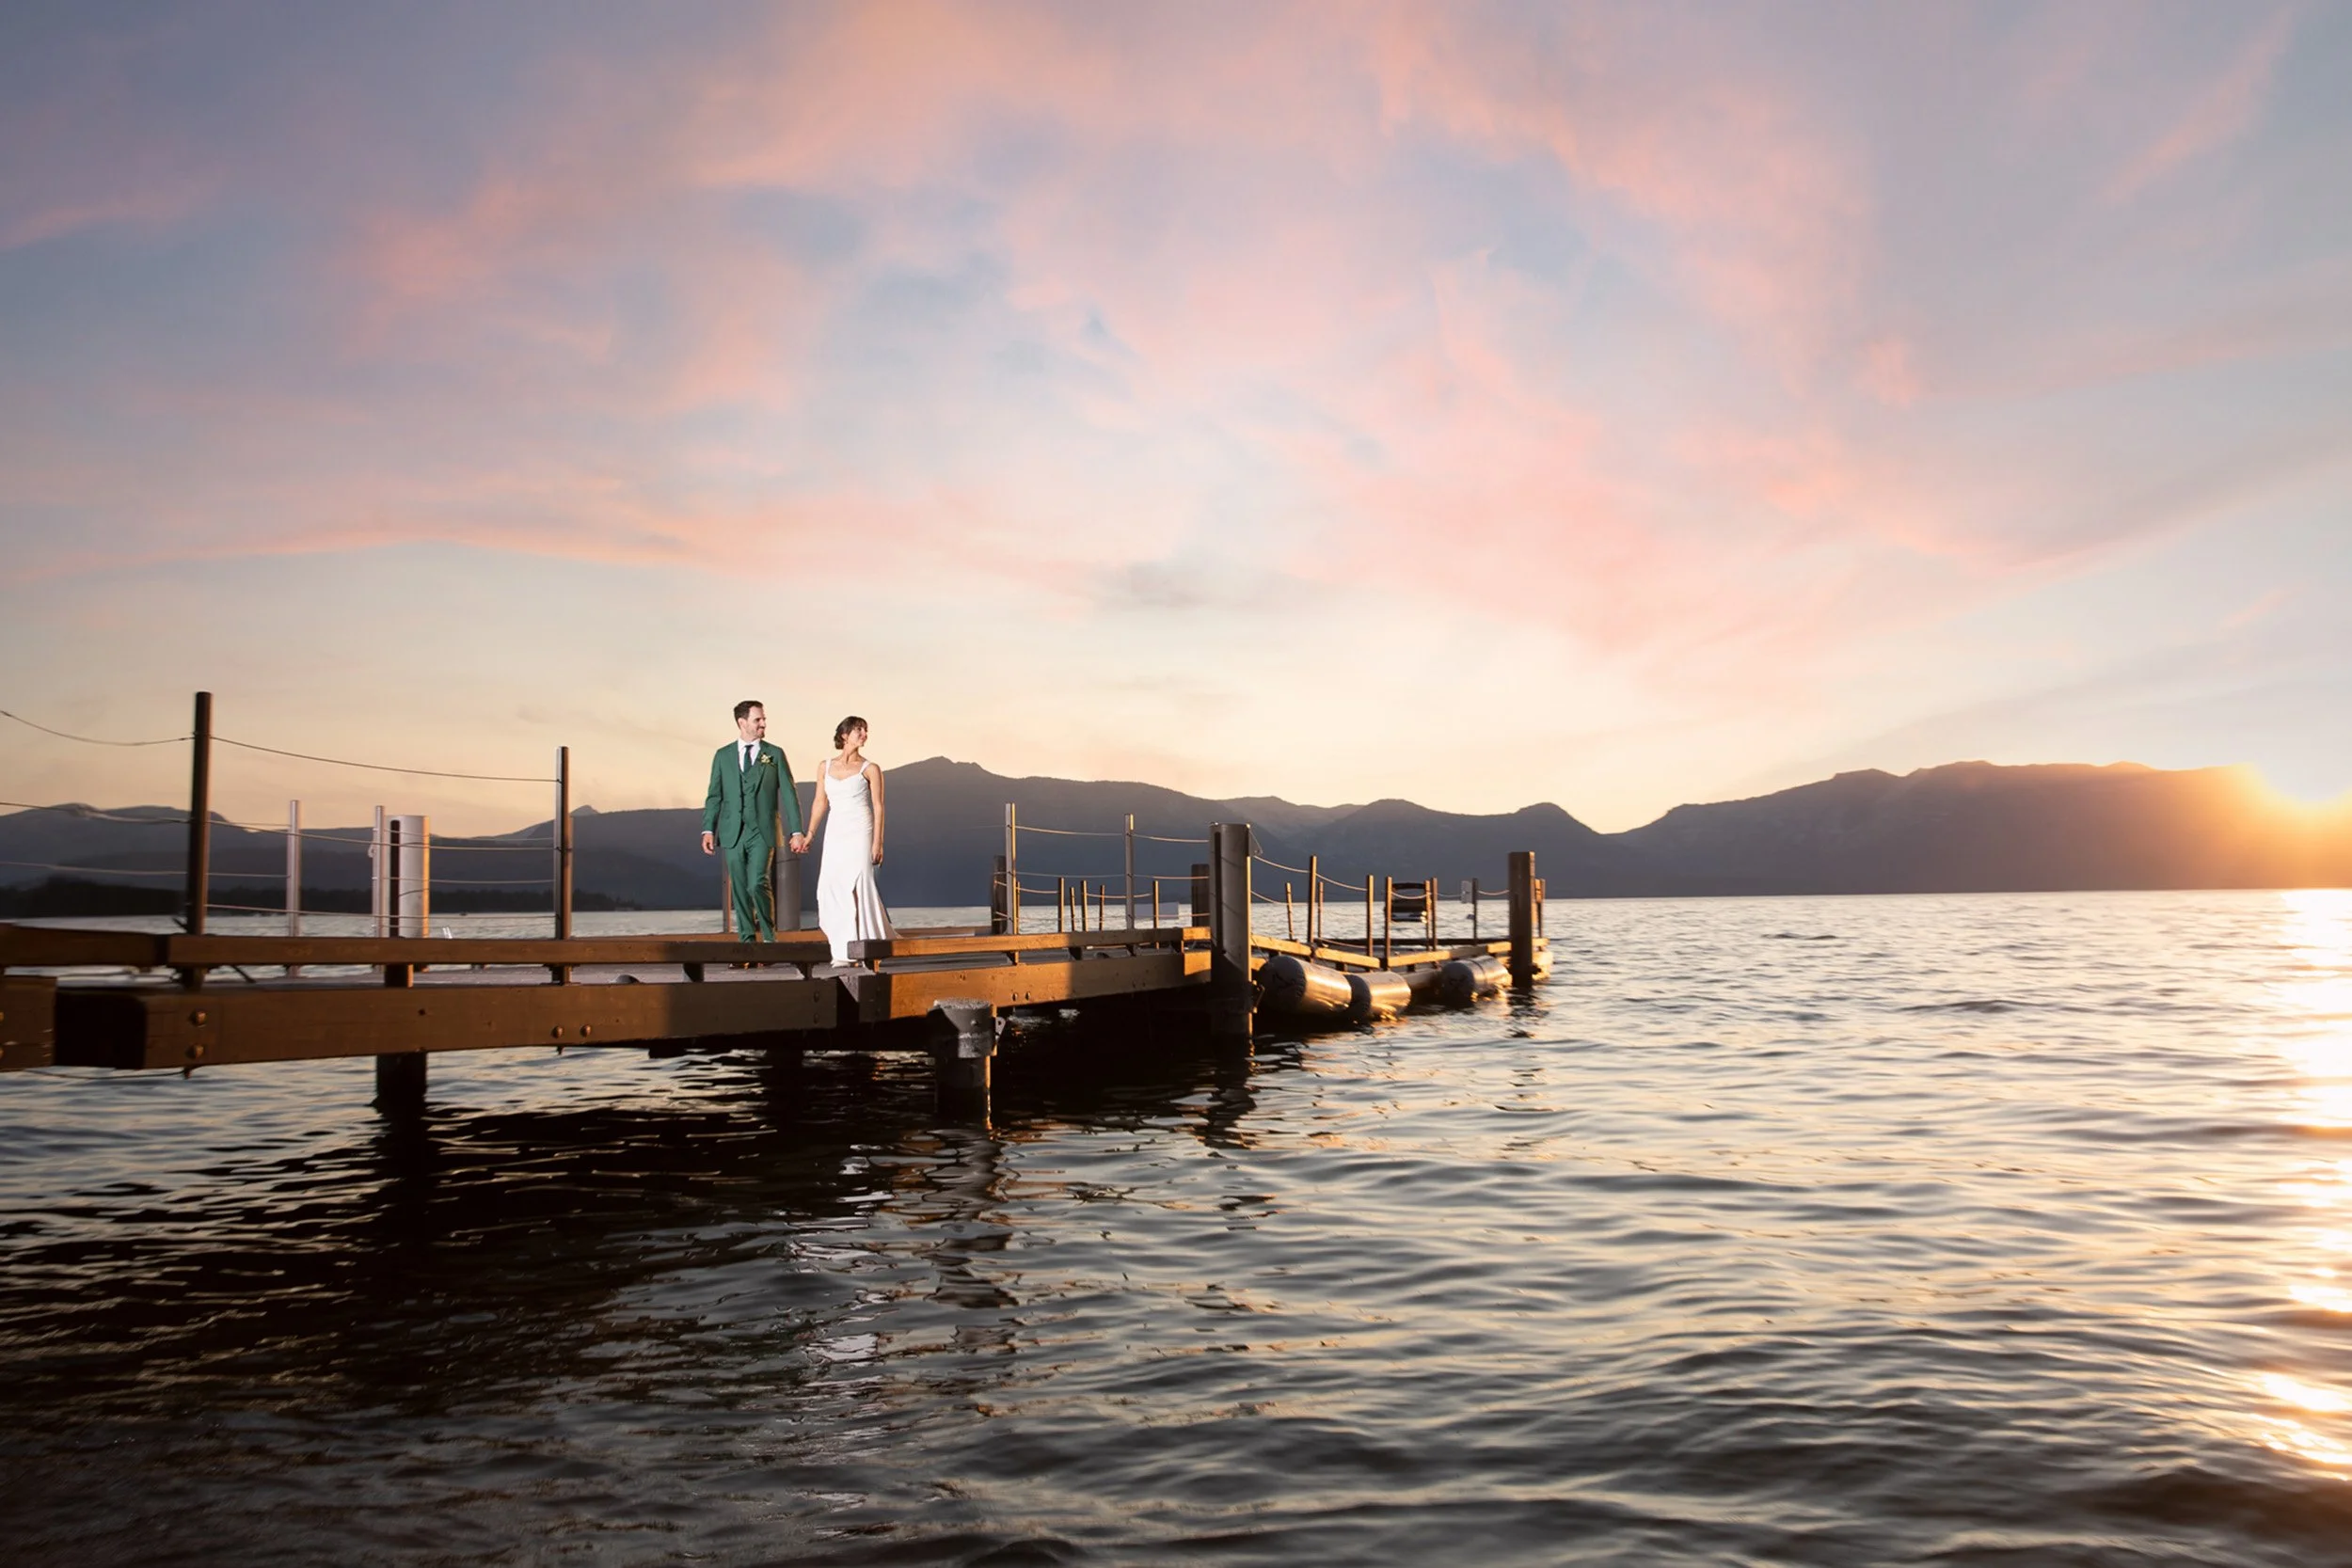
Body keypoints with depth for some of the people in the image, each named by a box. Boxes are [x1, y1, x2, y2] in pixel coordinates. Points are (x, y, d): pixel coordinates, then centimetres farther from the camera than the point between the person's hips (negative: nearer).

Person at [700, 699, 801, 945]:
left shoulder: (775, 754, 6)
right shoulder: (723, 756, 10)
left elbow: (789, 794, 4)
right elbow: (714, 796, 9)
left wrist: (796, 832, -2)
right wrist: (708, 829, -3)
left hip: (762, 832, -2)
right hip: (732, 833, 2)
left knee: (757, 884, -16)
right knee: (739, 889, 5)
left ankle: (769, 935, 2)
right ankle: (746, 940, 14)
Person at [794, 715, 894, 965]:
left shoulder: (869, 769, 1)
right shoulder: (825, 767, 11)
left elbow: (878, 806, -1)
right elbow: (820, 803, 15)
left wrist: (878, 842, -9)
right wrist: (809, 835, 13)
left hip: (860, 832, -4)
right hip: (835, 832, 4)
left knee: (860, 883, -9)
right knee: (832, 886, -2)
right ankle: (845, 950, 5)